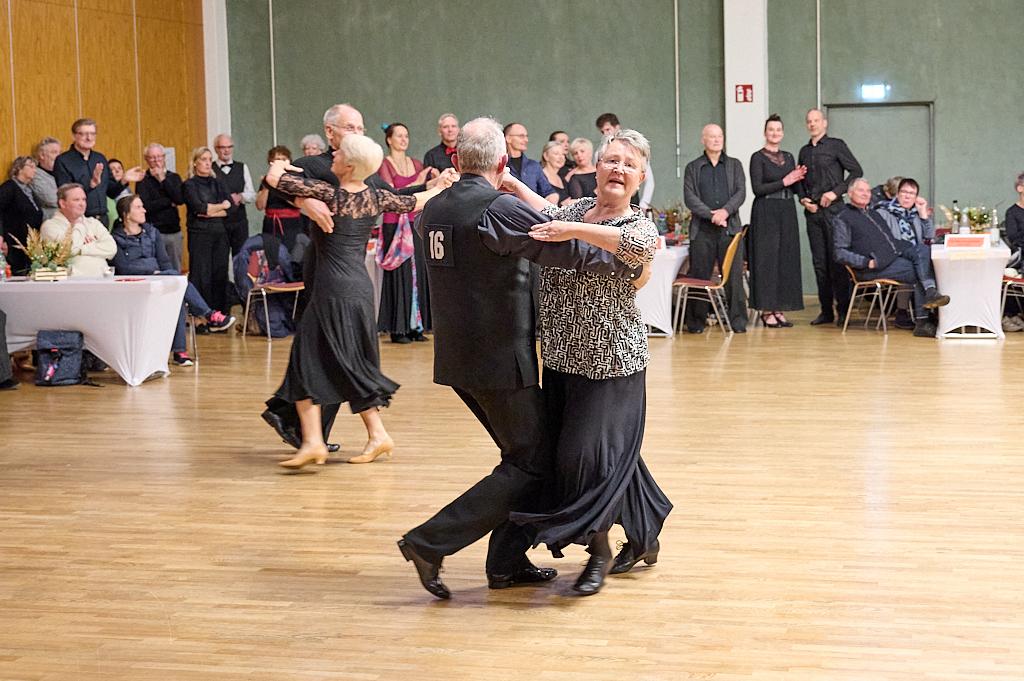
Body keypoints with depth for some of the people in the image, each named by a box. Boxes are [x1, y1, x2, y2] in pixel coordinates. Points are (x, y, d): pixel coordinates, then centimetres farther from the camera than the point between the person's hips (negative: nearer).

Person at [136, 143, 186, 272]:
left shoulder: (174, 177, 13)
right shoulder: (143, 181, 1)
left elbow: (180, 200, -5)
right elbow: (145, 206, -12)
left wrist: (163, 180, -7)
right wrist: (170, 202, -5)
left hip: (174, 231, 4)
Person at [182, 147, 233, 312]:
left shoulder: (217, 184, 16)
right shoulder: (189, 185, 2)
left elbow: (232, 206, 5)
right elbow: (199, 207, -12)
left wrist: (211, 212, -9)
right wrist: (222, 206, -1)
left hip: (220, 232, 4)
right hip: (199, 233, -4)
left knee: (220, 274, 2)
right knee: (201, 276, -7)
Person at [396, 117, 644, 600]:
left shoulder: (434, 211, 6)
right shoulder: (500, 209, -18)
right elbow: (571, 250, -18)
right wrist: (628, 266, -5)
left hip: (456, 359, 9)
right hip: (500, 360, -9)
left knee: (525, 453, 19)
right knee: (532, 464, 1)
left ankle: (507, 562, 19)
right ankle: (430, 541, -5)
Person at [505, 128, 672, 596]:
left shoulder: (640, 225, -10)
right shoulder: (577, 211, 9)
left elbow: (640, 244, -34)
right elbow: (546, 215, 31)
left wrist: (575, 231, -37)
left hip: (610, 361, -6)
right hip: (562, 356, 7)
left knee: (588, 452, -8)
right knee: (614, 451, 14)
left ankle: (599, 550, 10)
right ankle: (644, 537, 30)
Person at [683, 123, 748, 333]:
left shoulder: (734, 165, 15)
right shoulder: (692, 168, 10)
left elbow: (741, 192, 4)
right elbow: (689, 198, -1)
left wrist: (725, 211, -13)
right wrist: (711, 215, -12)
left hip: (730, 228, 1)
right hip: (702, 229, -1)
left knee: (734, 275, -2)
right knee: (699, 276, -1)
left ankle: (738, 320, 3)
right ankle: (696, 321, 6)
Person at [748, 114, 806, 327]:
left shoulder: (788, 157, 14)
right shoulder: (758, 157, -4)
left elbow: (793, 189, 18)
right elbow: (757, 188, -12)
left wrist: (798, 178, -2)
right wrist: (783, 182, -15)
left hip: (787, 213, 6)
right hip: (766, 212, -6)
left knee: (787, 259, 4)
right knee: (767, 259, -5)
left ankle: (780, 308, 9)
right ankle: (767, 311, -2)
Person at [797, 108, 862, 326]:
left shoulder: (836, 145, 0)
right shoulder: (804, 151, 16)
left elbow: (856, 171, -5)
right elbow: (800, 181, 22)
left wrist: (836, 192, -12)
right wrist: (803, 199, 3)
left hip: (833, 209, -5)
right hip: (812, 211, 5)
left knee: (837, 260, -6)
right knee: (819, 262, 6)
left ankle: (843, 310, -2)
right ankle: (826, 310, 11)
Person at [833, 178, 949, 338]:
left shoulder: (874, 213, 27)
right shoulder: (842, 219, 2)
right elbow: (840, 253, -7)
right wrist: (867, 262, -16)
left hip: (897, 252, 7)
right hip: (879, 264, -7)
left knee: (923, 250, -20)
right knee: (919, 273, -21)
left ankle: (931, 293, -31)